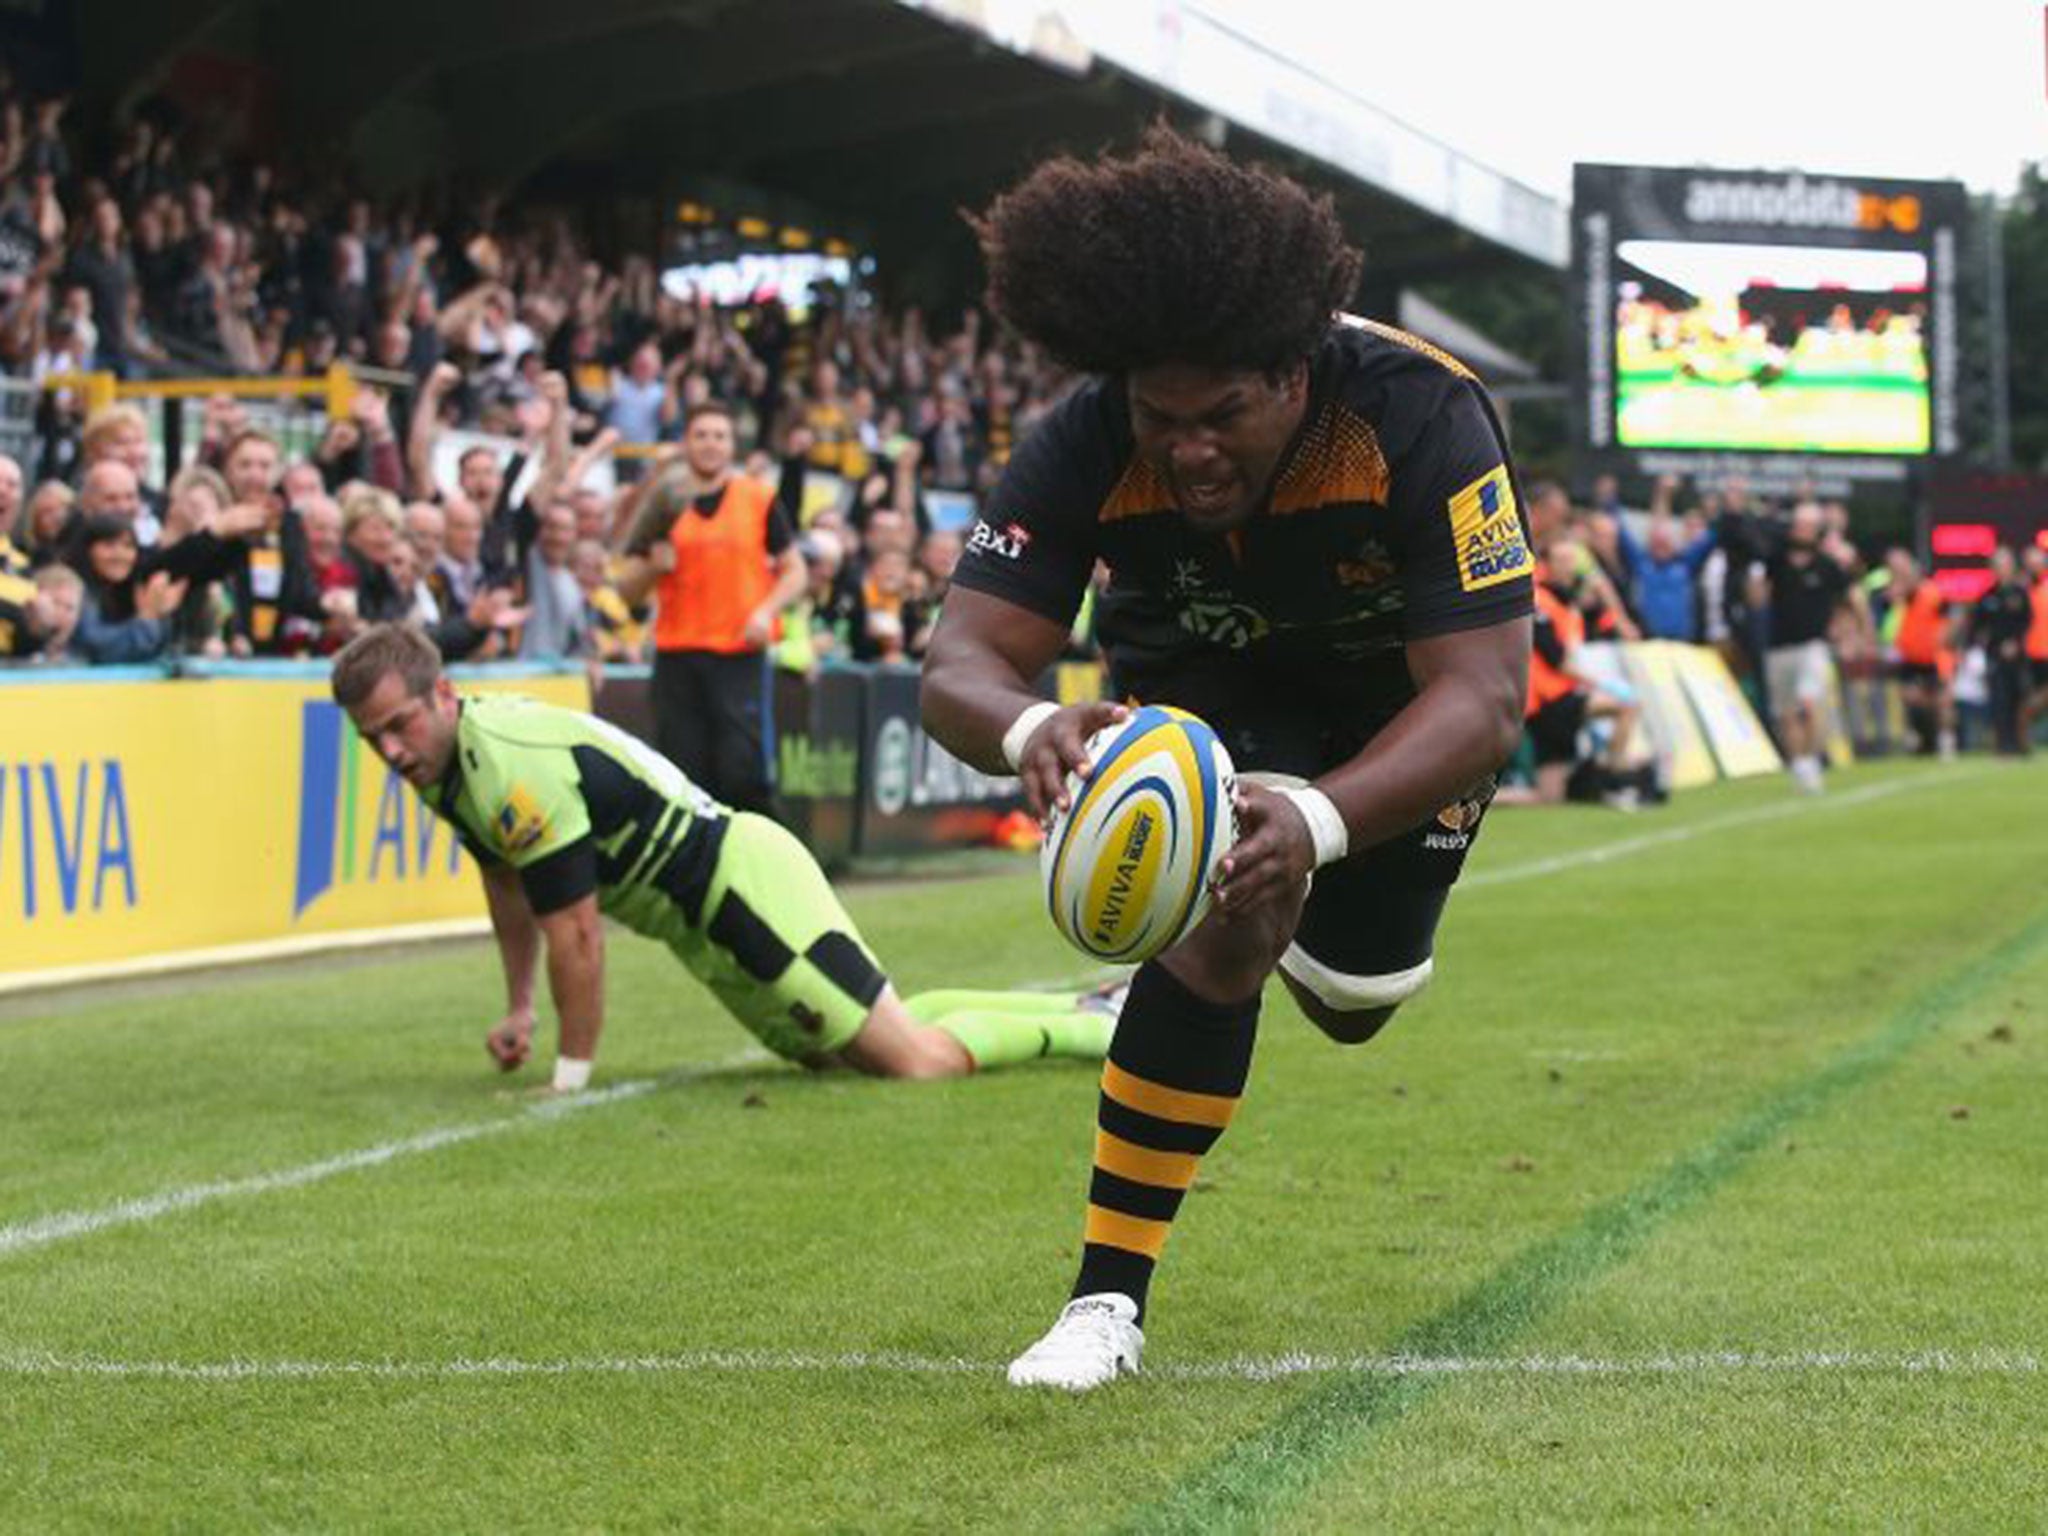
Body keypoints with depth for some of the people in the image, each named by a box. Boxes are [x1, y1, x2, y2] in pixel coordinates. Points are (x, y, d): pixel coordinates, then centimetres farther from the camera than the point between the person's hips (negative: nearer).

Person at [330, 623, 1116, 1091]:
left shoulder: (517, 772, -28)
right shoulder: (448, 764, 2)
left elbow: (577, 936, -24)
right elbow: (508, 883, 21)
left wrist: (571, 1076, -16)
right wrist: (518, 1010, 21)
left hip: (745, 886, -10)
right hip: (708, 919, 10)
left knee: (915, 1060, -12)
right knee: (843, 1045, 22)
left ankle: (1106, 1025, 7)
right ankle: (1074, 1005, 33)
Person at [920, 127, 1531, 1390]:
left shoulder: (1422, 418, -41)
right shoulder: (1088, 452, -34)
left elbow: (1483, 700, -45)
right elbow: (961, 664, -37)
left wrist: (1318, 818, -64)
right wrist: (1028, 727, -62)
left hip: (1403, 686, 1)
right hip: (1208, 673, 0)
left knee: (1352, 1004, 9)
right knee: (1226, 923, -26)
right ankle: (1110, 1302, -16)